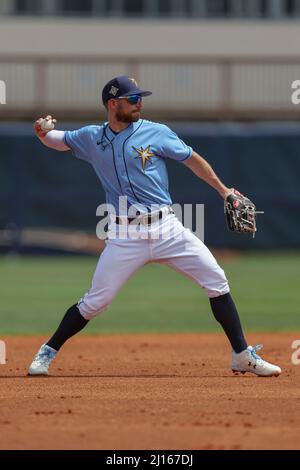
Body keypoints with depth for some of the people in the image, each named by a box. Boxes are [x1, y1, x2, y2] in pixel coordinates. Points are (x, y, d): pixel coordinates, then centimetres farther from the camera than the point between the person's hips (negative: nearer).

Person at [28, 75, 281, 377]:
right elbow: (56, 141, 13)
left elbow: (192, 159, 10)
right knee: (94, 301, -5)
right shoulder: (92, 138, 6)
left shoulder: (156, 133, 2)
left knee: (216, 281, -7)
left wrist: (223, 190, 9)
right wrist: (43, 131, -11)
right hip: (125, 237, -1)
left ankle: (243, 356, 3)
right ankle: (48, 352, 15)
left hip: (166, 228, 1)